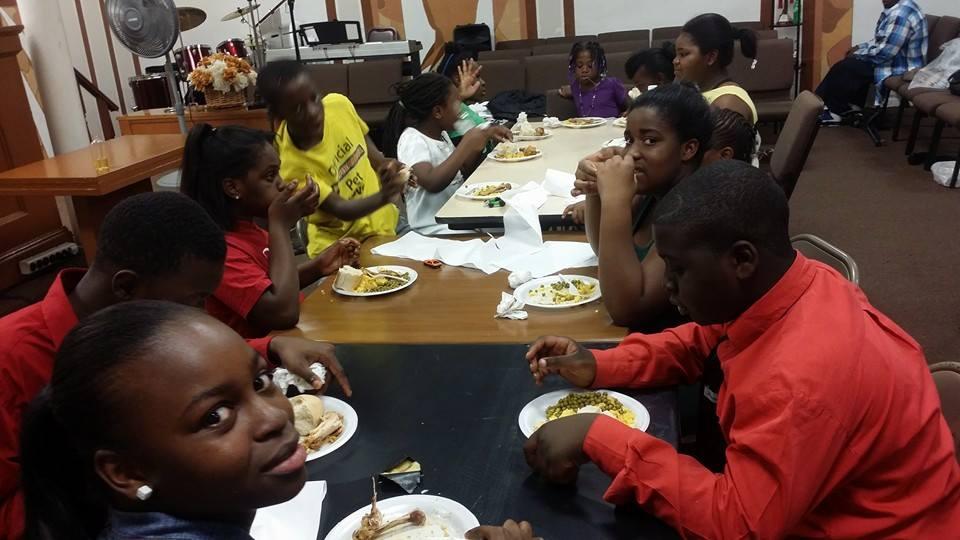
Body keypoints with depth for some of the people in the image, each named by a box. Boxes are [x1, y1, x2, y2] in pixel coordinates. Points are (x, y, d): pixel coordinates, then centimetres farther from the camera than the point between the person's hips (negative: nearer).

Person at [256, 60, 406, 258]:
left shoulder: (340, 104, -14)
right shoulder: (291, 164, -28)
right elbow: (340, 209, -27)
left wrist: (386, 167, -12)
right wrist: (383, 197, -44)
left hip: (383, 219, 5)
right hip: (342, 245, -5)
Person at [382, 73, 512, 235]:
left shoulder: (440, 133, 11)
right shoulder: (412, 141, -15)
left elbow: (463, 170, 18)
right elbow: (432, 183, -31)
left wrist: (484, 138, 5)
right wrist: (466, 145, -25)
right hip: (436, 228, -8)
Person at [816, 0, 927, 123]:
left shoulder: (901, 14, -24)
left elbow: (883, 52, -26)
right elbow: (881, 42, 18)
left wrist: (858, 54, -11)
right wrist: (859, 48, 4)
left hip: (900, 69, -10)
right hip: (895, 59, 10)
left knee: (845, 68, -13)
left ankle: (833, 111, 0)